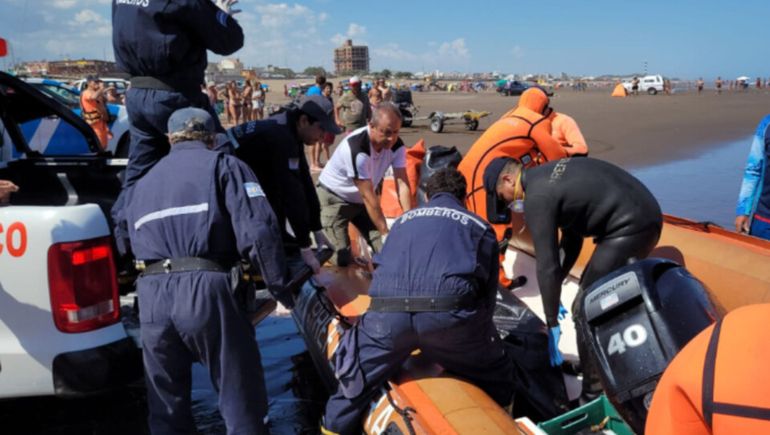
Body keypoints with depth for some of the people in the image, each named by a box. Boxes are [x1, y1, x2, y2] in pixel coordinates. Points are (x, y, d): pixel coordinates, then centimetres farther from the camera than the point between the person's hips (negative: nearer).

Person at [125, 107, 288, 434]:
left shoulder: (141, 184, 27)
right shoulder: (224, 166, 8)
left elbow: (132, 243, 25)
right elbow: (258, 231, -7)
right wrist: (279, 285, 0)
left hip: (150, 295, 6)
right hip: (205, 289, -5)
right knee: (241, 404, 6)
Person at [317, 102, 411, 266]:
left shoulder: (396, 146, -17)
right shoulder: (357, 148, -36)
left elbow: (403, 185, -20)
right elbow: (368, 196, -33)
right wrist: (386, 234, -30)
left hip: (360, 199, 6)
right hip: (334, 198, -6)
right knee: (341, 257, -12)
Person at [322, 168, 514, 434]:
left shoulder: (404, 219, 32)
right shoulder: (479, 226, 26)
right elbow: (488, 292, 26)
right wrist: (476, 335, 43)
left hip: (387, 314, 2)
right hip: (449, 313, -2)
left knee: (352, 390, 24)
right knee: (497, 382, 24)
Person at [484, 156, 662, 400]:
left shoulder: (537, 198, -12)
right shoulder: (550, 175, 16)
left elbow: (547, 266, -12)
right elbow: (572, 237, 22)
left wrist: (552, 324, -4)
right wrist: (556, 287, 23)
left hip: (629, 228, -10)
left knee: (586, 313, -4)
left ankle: (595, 396, 4)